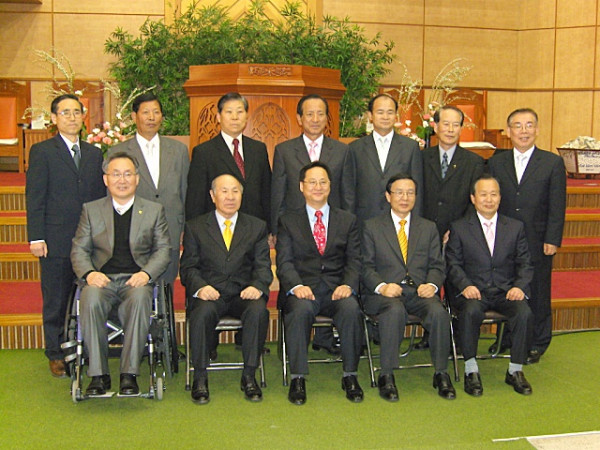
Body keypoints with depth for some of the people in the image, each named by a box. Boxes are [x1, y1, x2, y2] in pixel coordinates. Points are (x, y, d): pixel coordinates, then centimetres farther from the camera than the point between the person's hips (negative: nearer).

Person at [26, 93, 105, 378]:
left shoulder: (94, 153, 14)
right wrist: (36, 237, -10)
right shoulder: (42, 152, 2)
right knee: (56, 300, 6)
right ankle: (56, 354, 18)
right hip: (56, 240, -3)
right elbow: (34, 198, -3)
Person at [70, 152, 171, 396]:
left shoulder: (154, 210, 15)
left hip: (136, 279, -1)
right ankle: (98, 375, -23)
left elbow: (163, 249, 9)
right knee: (90, 301, -34)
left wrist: (146, 273, -10)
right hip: (102, 279, 1)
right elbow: (79, 250, 11)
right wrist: (89, 273, -11)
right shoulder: (91, 210, 16)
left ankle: (129, 374, -27)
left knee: (139, 300, -36)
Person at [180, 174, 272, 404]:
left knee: (258, 311, -32)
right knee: (202, 313, -34)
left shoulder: (257, 227, 16)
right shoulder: (195, 227, 13)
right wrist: (200, 287, -17)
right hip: (209, 293, -1)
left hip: (244, 293, 1)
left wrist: (257, 286, -16)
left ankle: (249, 376, -17)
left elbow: (263, 266, 7)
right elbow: (188, 267, 5)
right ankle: (200, 378, -18)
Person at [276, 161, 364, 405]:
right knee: (300, 309, -34)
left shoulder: (347, 220, 17)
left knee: (351, 309, -31)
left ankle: (350, 376, -15)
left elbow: (354, 260, 8)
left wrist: (348, 285, -12)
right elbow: (284, 262, 2)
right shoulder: (288, 221, 13)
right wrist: (296, 286, -18)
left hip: (336, 289, 1)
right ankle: (298, 379, -23)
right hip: (303, 289, -1)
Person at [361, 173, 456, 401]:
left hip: (419, 291, 2)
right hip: (386, 292, -2)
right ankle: (386, 376, -25)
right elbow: (366, 266, 4)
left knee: (439, 312, -30)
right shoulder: (372, 227, 12)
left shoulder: (429, 228, 19)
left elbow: (437, 265, 13)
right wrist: (382, 286, -15)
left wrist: (432, 285, -9)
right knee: (395, 310, -36)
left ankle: (441, 374, -14)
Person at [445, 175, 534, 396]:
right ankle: (471, 371, -18)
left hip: (506, 292, 2)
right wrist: (465, 286, -17)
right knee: (471, 311, -34)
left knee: (524, 313, -28)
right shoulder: (459, 228, 8)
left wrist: (519, 286, -10)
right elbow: (453, 264, 2)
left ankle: (515, 371, -7)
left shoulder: (515, 227, 14)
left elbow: (525, 264, 9)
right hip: (473, 292, -2)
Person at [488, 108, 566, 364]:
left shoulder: (553, 163, 0)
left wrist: (552, 240, -9)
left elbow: (557, 206, -3)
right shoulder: (496, 163, 6)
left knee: (537, 293, 7)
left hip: (537, 243, -2)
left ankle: (537, 344, 22)